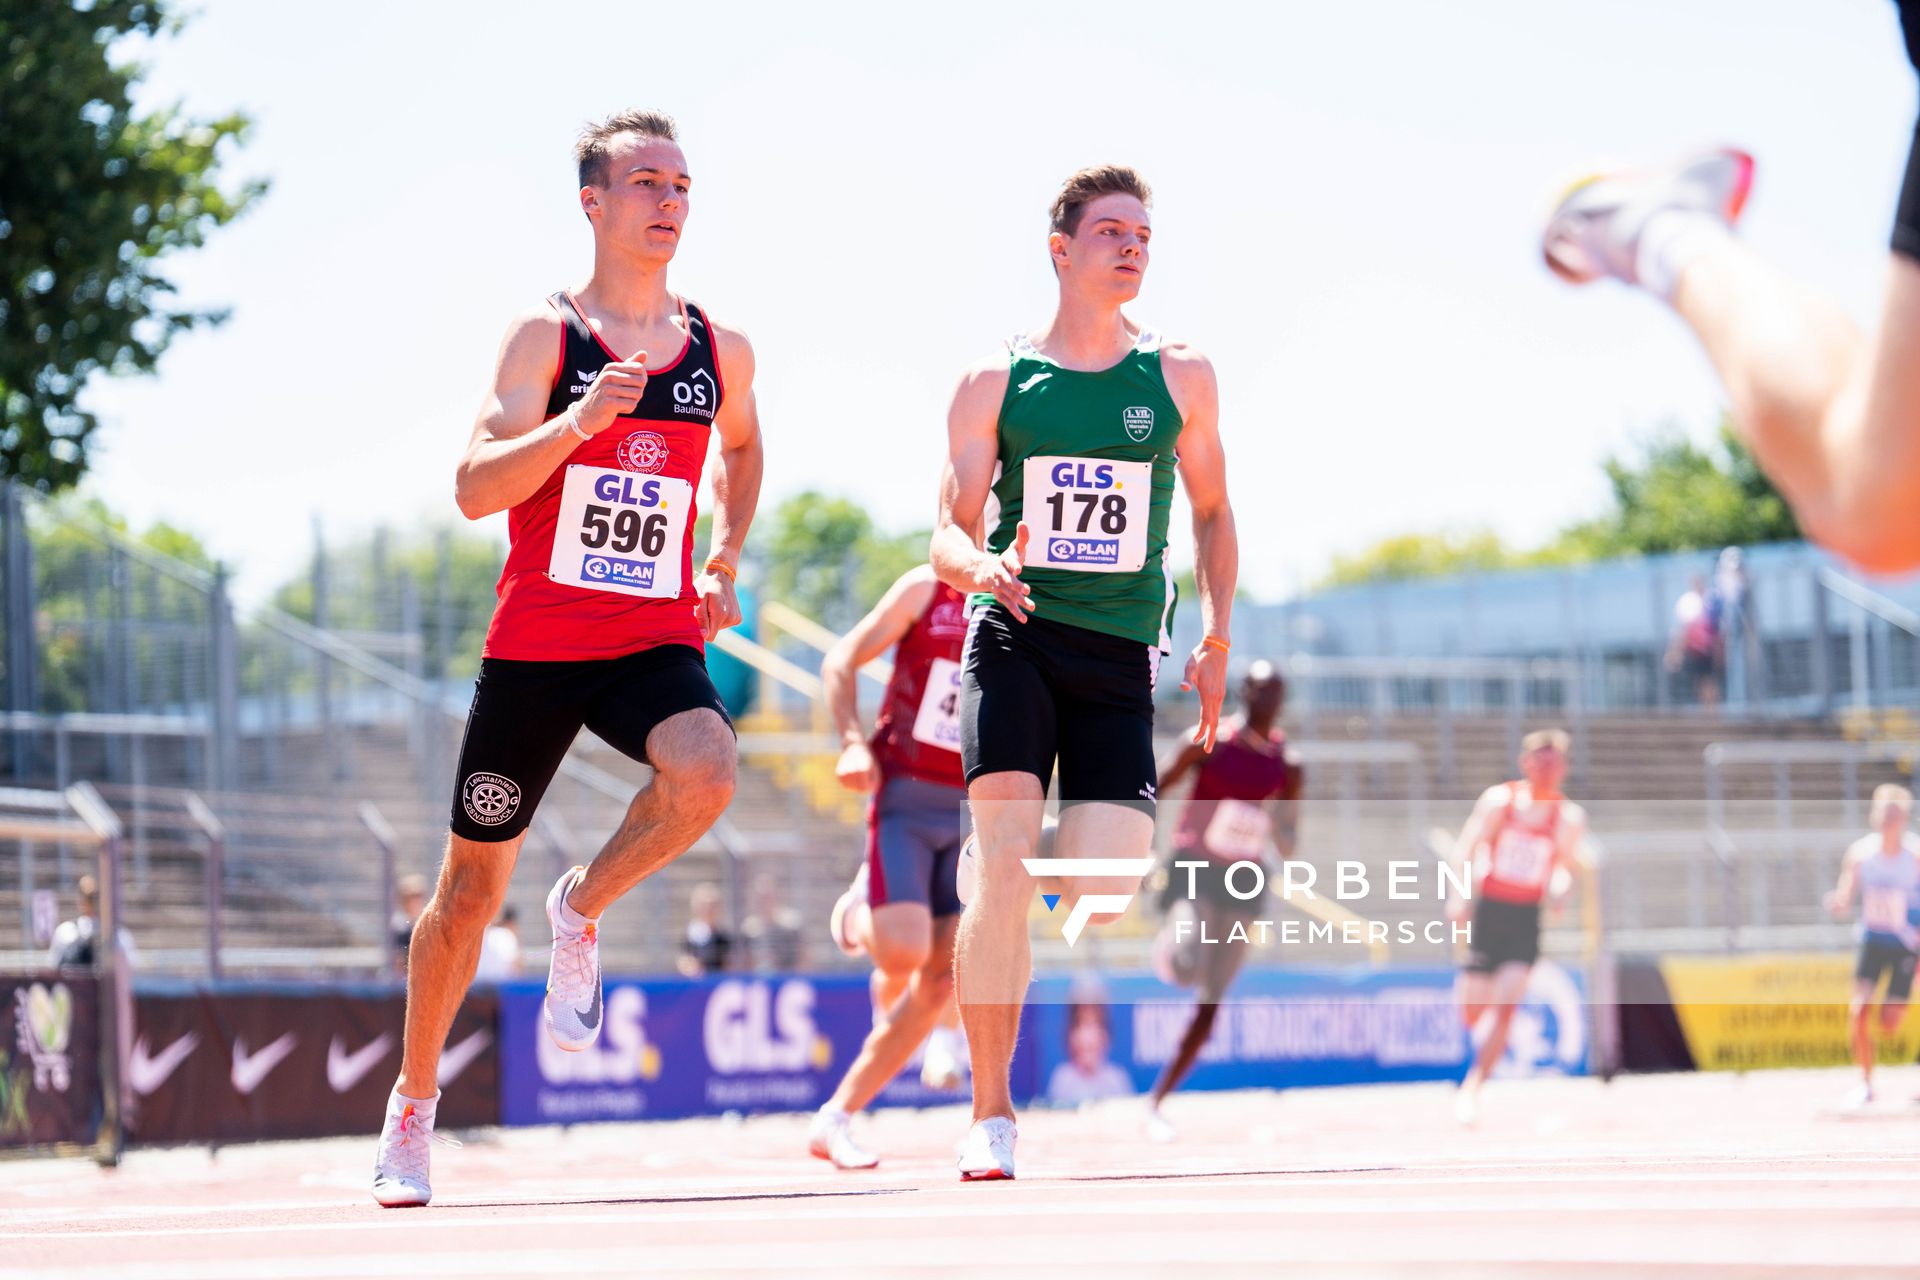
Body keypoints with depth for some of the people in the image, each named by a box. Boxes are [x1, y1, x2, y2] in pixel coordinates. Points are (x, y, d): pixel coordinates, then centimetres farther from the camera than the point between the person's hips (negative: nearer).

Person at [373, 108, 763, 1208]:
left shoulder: (722, 352, 6)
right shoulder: (546, 333, -5)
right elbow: (475, 488, -15)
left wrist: (724, 563, 17)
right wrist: (580, 421, -29)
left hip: (656, 642, 2)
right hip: (535, 643, -2)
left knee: (707, 773, -32)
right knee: (472, 885, 6)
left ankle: (583, 912, -3)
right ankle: (413, 1108, 25)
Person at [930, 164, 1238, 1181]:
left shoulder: (1179, 377, 9)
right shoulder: (996, 382, 5)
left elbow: (1212, 513, 19)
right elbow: (950, 533, 4)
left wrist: (1215, 638, 8)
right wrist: (978, 566, -19)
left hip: (1121, 659, 1)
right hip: (1015, 640, -1)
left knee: (1106, 900, -8)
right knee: (1003, 866, -16)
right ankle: (990, 1115, -11)